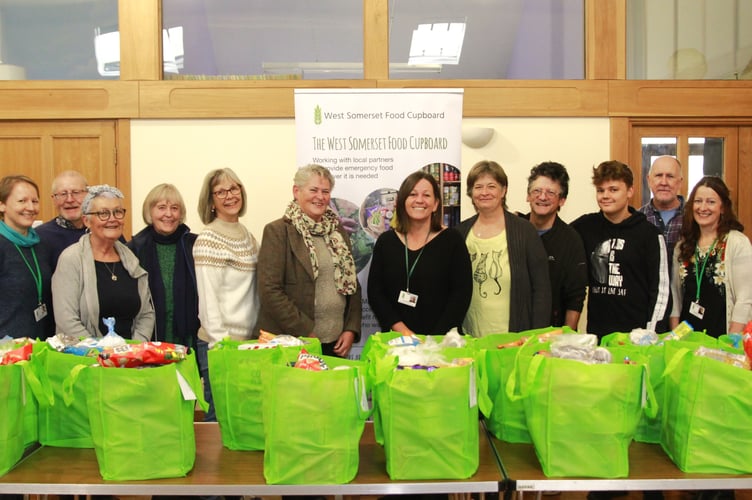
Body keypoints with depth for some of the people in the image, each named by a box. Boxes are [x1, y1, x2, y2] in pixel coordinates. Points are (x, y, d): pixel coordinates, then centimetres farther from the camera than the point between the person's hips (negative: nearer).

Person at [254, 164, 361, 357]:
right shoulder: (277, 231, -5)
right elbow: (269, 291, -12)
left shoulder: (338, 231, 12)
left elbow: (352, 284, 13)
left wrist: (351, 329, 1)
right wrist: (305, 332, -14)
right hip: (291, 343, -5)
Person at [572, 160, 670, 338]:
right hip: (596, 331, 3)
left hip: (636, 332, -2)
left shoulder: (649, 233, -3)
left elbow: (660, 288, -3)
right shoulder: (585, 226, 4)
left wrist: (650, 334, -8)